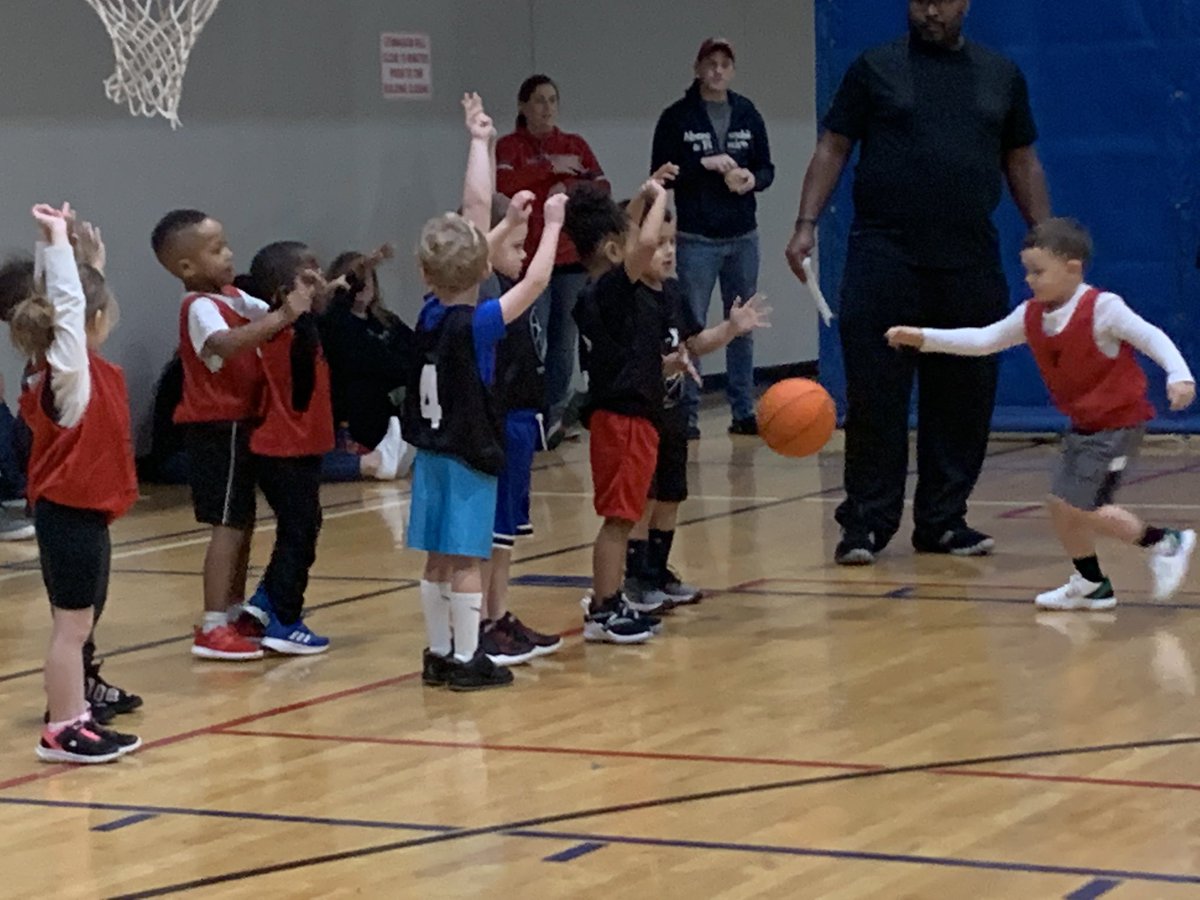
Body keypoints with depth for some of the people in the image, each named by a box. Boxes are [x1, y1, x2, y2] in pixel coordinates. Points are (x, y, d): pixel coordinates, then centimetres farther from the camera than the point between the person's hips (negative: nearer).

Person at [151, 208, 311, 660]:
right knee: (229, 526, -11)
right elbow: (225, 343, -38)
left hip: (240, 424, 10)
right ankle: (212, 628, -12)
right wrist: (283, 317, -42)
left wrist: (304, 302, -11)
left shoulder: (232, 297, 12)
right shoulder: (200, 307, -19)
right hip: (219, 428, -10)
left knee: (242, 522, 16)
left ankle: (234, 613, 27)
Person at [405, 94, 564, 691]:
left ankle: (439, 654, 16)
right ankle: (466, 660, 1)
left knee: (438, 558, 11)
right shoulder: (476, 323, -18)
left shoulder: (430, 313, -1)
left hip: (431, 452, 7)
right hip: (469, 455, -7)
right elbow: (536, 281, -15)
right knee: (466, 559, -2)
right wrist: (552, 226, -1)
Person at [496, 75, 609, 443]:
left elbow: (602, 188, 5)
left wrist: (568, 188, -11)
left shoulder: (575, 145, 13)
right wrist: (551, 169, -17)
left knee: (564, 340, 4)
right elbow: (504, 183, -16)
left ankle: (557, 415, 11)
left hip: (572, 258, 3)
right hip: (529, 259, -3)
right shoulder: (509, 146, 3)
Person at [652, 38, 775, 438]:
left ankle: (743, 411, 15)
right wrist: (704, 164, -17)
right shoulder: (677, 117, -3)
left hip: (743, 237, 4)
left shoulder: (747, 114, 7)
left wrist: (752, 180, -10)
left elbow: (767, 168, 12)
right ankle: (687, 413, 3)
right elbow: (660, 174, -5)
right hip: (696, 239, -4)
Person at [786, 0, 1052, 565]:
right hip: (884, 259, -3)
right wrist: (806, 224, -7)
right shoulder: (874, 69, 4)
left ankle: (943, 522, 15)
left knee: (962, 401, 5)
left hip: (970, 265, 3)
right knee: (874, 398, -4)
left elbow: (1022, 163, 16)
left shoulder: (1002, 75, 12)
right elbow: (832, 150, 4)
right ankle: (866, 524, 2)